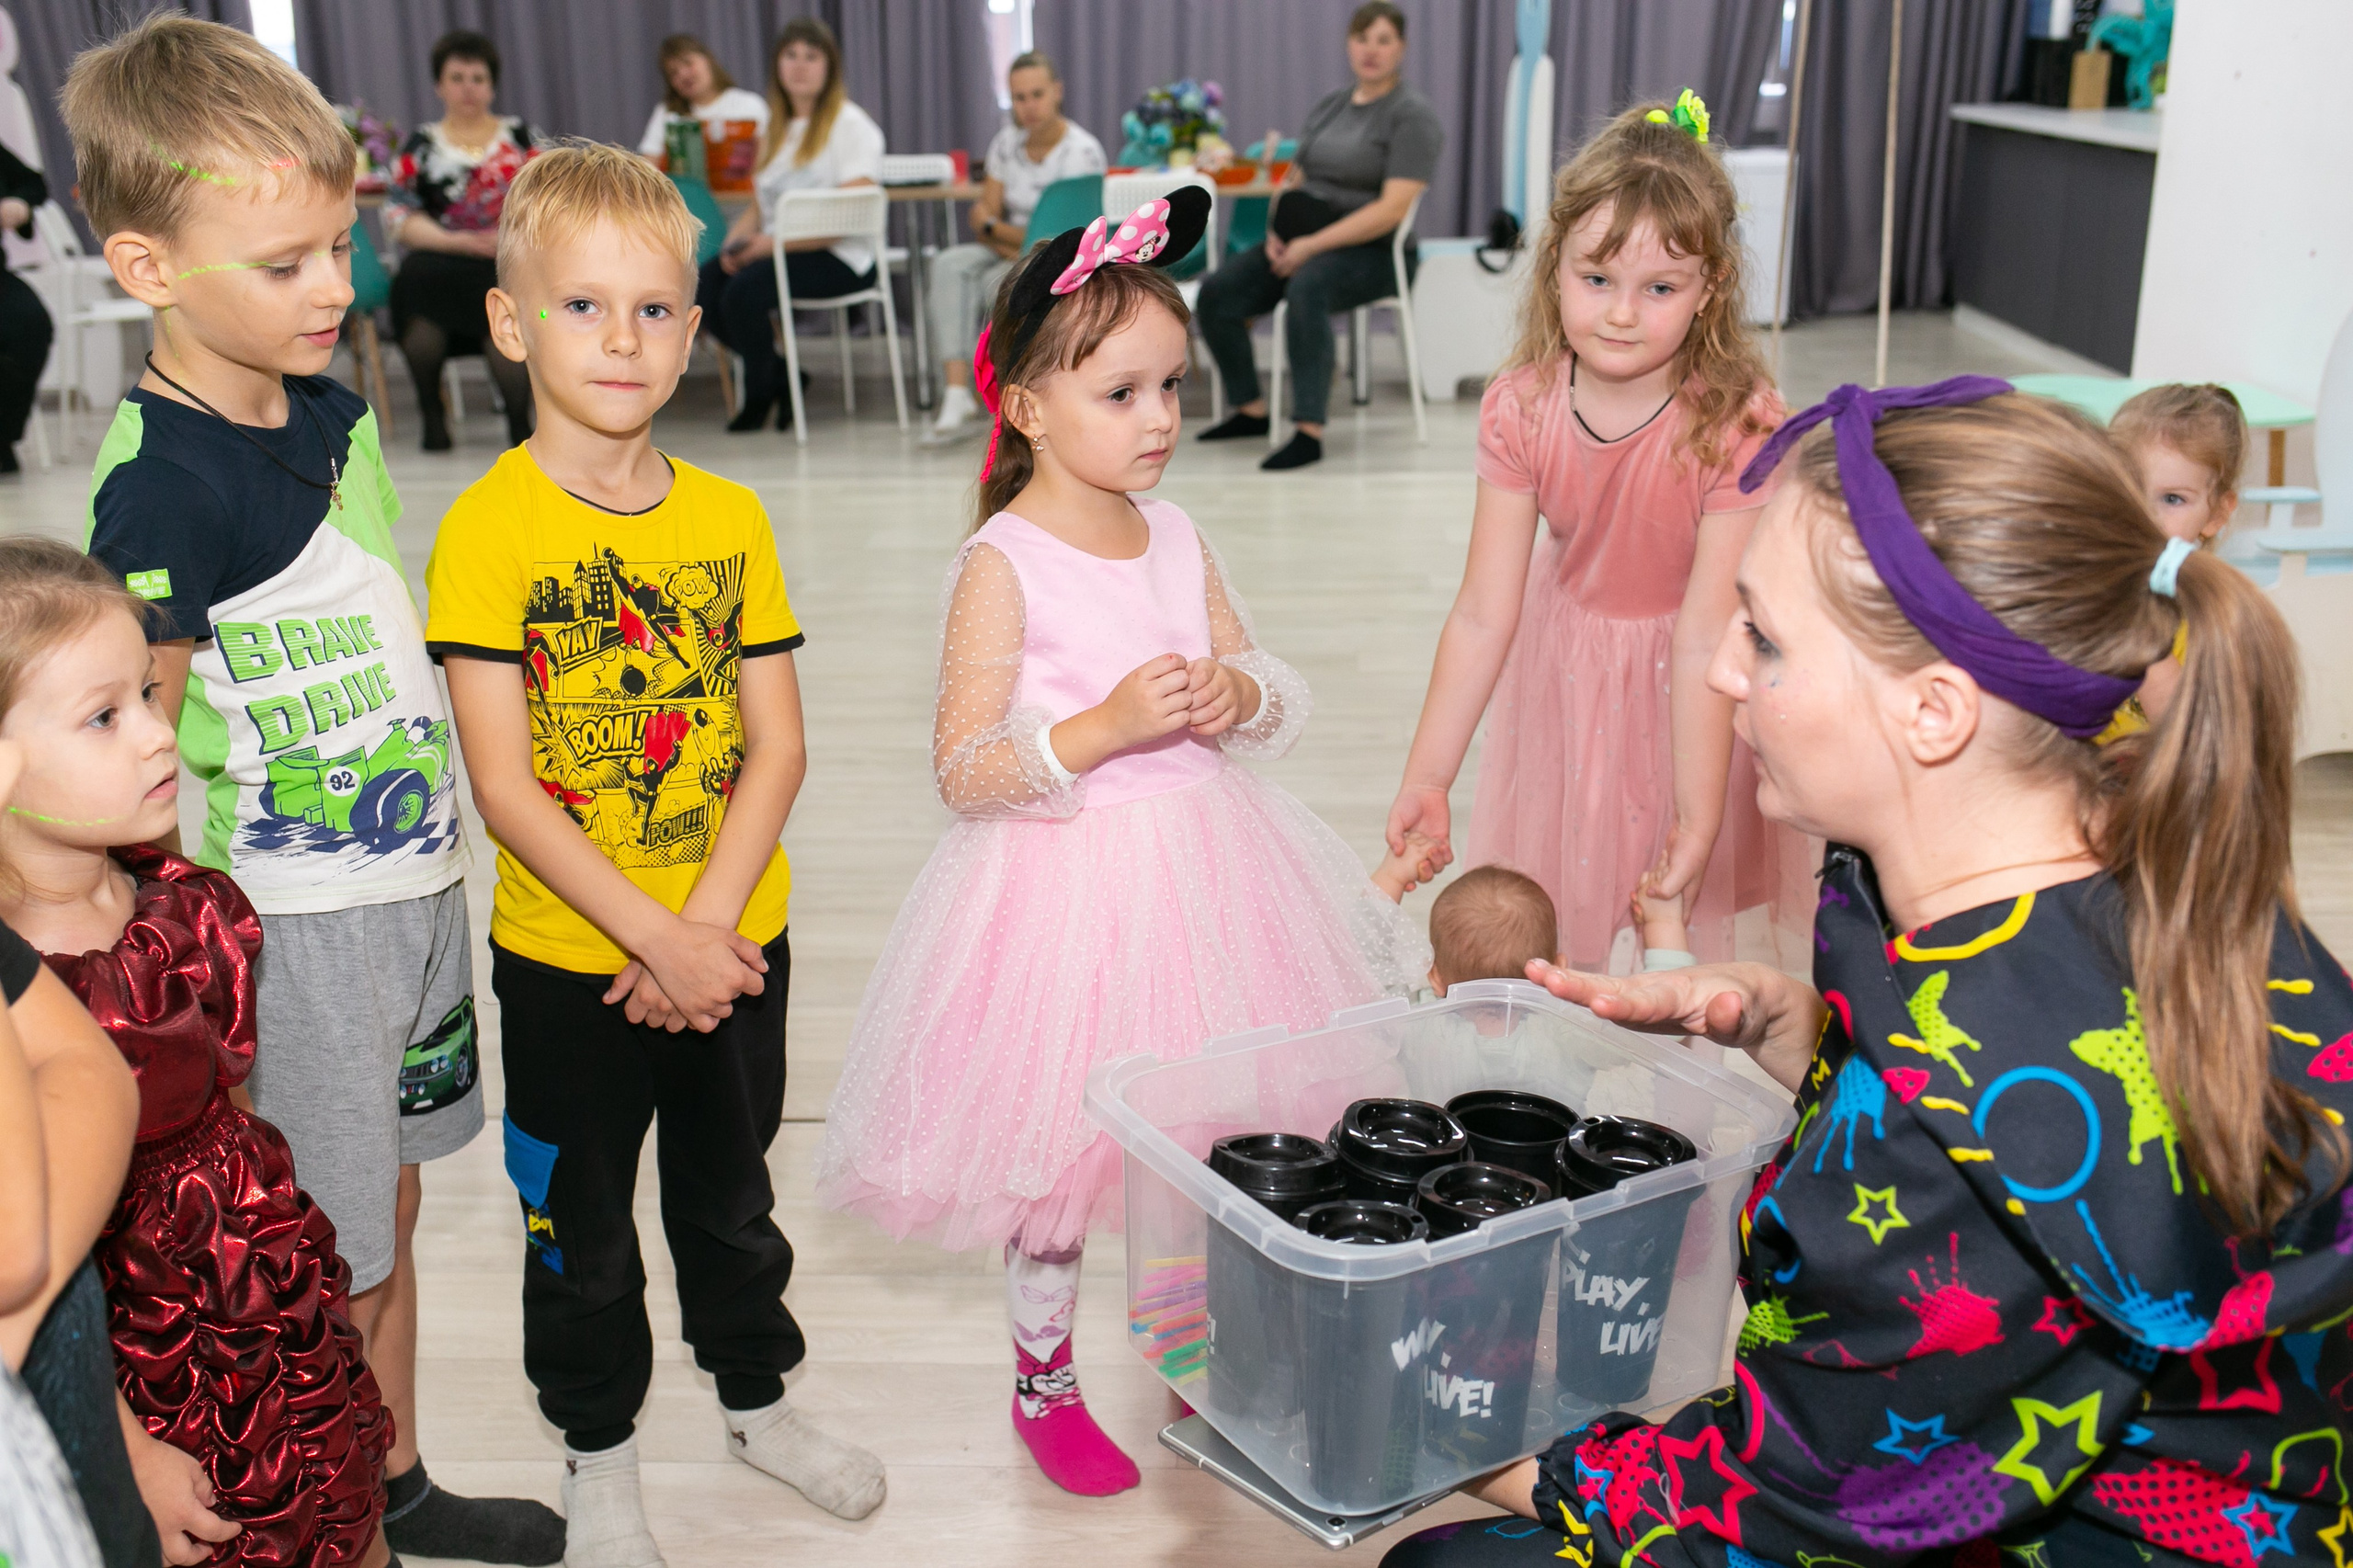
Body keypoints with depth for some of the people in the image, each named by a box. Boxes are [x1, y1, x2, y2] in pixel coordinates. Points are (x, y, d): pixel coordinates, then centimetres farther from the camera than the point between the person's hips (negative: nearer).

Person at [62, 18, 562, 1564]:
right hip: (290, 924, -8)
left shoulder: (335, 403, 4)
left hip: (415, 874, 8)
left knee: (390, 1203, 21)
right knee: (329, 1262, 7)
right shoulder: (160, 481, -21)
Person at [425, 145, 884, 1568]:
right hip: (566, 960, -3)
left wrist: (710, 924, -14)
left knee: (732, 1192, 22)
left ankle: (759, 1396, 45)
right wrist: (653, 937, -19)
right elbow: (504, 784, -17)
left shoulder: (730, 517, -2)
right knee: (581, 1224, 16)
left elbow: (779, 744, -3)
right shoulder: (489, 529, -13)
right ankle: (600, 1452, 38)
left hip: (735, 945, 3)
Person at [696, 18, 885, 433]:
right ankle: (784, 379, -2)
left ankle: (759, 398, -5)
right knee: (702, 285, -20)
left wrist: (774, 243, -22)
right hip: (776, 250, 7)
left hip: (840, 258, -7)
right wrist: (735, 240, -3)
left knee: (745, 290, -31)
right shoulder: (776, 129, 20)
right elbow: (761, 203, 21)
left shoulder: (851, 125, -4)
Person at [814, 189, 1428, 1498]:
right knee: (1056, 1144, 9)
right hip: (1063, 895, -5)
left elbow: (1273, 695, 13)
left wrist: (1236, 695, -9)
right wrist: (1104, 726, -26)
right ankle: (1044, 1382, 32)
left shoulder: (1178, 539, 3)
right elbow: (964, 769, -17)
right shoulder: (1003, 564, -14)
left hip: (1199, 870, 6)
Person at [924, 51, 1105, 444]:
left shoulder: (1082, 151, -13)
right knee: (950, 264, -25)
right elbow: (984, 214, 4)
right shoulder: (1006, 142, 5)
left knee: (999, 282, -34)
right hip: (1012, 253, 6)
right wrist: (1009, 242, -19)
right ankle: (957, 390, -37)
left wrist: (991, 226, -8)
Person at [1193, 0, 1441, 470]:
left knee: (1306, 287, -39)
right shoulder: (1329, 105, 16)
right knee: (1217, 292, -14)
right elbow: (1295, 179, 19)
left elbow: (1393, 208, -17)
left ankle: (1310, 432, -38)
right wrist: (1275, 232, -4)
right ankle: (1251, 410, 0)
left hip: (1372, 253, -7)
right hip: (1300, 243, 7)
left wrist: (1311, 245, -21)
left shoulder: (1412, 115, -6)